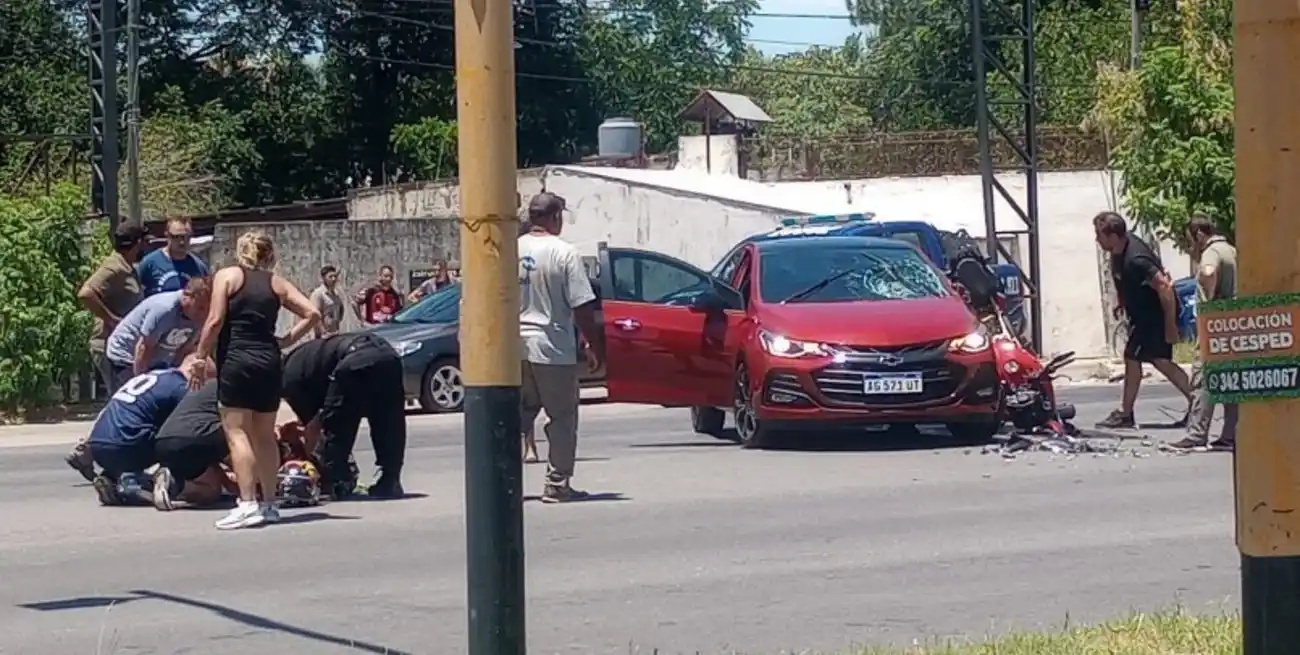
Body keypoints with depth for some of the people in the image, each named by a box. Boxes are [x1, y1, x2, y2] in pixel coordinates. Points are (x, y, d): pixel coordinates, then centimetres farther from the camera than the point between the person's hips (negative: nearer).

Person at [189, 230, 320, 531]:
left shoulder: (227, 276, 3)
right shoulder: (277, 283, 14)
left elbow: (215, 321, -8)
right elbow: (312, 314, 6)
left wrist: (200, 357, -2)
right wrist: (287, 340, 13)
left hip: (235, 361, -4)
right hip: (269, 361, 5)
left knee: (236, 433, -6)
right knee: (265, 435, 14)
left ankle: (248, 504, -15)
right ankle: (269, 503, 17)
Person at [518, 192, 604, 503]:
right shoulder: (564, 253, -10)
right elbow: (582, 306, -12)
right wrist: (594, 345, -3)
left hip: (515, 347, 5)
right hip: (553, 348, -5)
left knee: (516, 416, 12)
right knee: (562, 418, 5)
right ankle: (557, 485, 5)